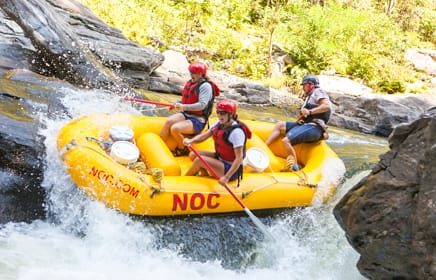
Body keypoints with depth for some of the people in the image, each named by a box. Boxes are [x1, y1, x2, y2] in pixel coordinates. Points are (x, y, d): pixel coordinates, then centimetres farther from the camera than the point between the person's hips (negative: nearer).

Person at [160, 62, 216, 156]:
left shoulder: (205, 86, -14)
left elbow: (202, 105, -25)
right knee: (169, 121, -21)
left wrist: (184, 107, -30)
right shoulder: (190, 83, 11)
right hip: (186, 115, 7)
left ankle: (183, 149, -2)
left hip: (198, 121, -7)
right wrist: (178, 104, 2)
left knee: (175, 129, -28)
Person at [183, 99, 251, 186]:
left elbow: (239, 158, -28)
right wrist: (191, 141, -23)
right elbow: (204, 135, -1)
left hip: (231, 169, -9)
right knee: (193, 155, 1)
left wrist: (227, 177, -34)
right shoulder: (219, 124, 0)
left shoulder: (236, 131, -26)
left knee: (199, 160, -20)